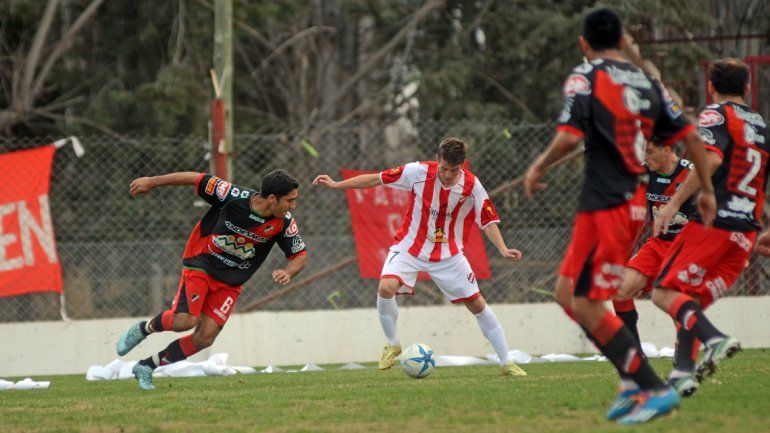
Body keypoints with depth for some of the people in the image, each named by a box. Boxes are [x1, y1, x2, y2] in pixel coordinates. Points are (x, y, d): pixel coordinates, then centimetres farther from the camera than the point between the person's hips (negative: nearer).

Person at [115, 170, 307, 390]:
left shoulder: (284, 223, -14)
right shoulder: (234, 196, -24)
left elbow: (300, 256, -2)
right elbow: (197, 179, -13)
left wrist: (287, 273, -25)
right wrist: (152, 182, -6)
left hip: (231, 282, 4)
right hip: (201, 264, -4)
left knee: (205, 338, -6)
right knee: (184, 320, -23)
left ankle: (146, 367, 11)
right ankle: (143, 329, 10)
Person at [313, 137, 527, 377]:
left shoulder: (472, 186, -15)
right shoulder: (419, 172, -17)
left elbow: (488, 221, -7)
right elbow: (377, 179, -7)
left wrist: (503, 249, -23)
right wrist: (336, 185, -6)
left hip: (448, 255, 1)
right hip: (410, 247, -1)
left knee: (477, 304, 1)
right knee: (386, 288, -26)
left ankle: (506, 362, 15)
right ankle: (392, 344, 0)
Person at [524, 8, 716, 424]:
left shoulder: (585, 78, -6)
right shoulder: (645, 82, 14)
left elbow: (568, 136, -19)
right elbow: (689, 134, 13)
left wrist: (539, 167, -2)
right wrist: (707, 189, 20)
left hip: (605, 206, -8)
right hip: (633, 200, 8)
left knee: (587, 306, -4)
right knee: (568, 294, 16)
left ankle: (654, 389, -9)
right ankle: (634, 382, 11)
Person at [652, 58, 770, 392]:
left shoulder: (716, 115, 0)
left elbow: (711, 159, -19)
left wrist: (674, 203, -21)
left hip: (712, 224, -7)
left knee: (665, 292, -7)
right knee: (692, 302, 13)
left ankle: (713, 339, -30)